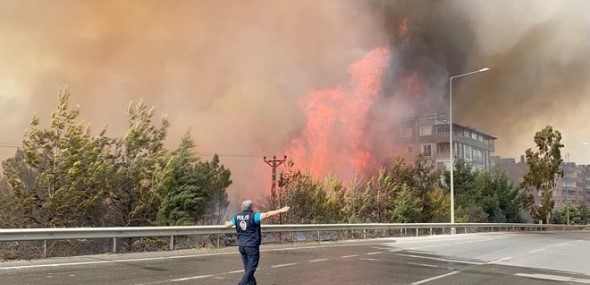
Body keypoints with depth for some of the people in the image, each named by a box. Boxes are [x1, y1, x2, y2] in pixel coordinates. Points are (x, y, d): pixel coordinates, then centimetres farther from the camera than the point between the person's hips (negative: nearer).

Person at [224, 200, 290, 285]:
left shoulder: (237, 217, 5)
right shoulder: (253, 216, -13)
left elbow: (227, 225, 19)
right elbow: (267, 214, -23)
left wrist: (227, 223, 43)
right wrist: (280, 210, -22)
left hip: (241, 246, 6)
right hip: (252, 246, -6)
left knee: (247, 268, 16)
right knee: (251, 268, -3)